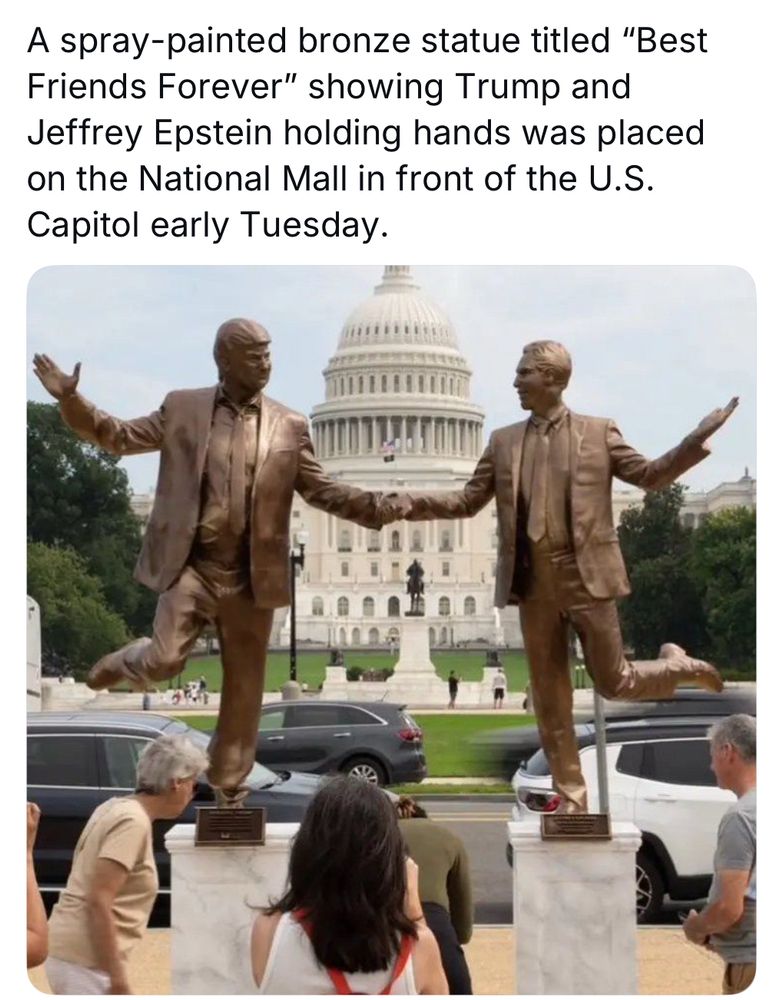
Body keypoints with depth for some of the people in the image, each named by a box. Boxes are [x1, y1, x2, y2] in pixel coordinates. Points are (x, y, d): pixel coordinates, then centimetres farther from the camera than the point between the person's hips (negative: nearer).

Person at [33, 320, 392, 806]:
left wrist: (380, 507, -10)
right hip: (193, 566, -2)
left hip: (251, 576, 2)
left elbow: (322, 489, 5)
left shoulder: (289, 426, 4)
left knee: (244, 688, 7)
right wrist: (71, 400, -7)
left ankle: (230, 793, 23)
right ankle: (123, 663, 23)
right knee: (164, 660, -16)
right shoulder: (183, 408, 3)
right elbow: (122, 437, 7)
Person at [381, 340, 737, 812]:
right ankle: (571, 797, 17)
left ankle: (675, 665, 34)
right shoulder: (503, 441, 9)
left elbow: (649, 475, 5)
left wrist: (698, 439, -8)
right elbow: (468, 500, 12)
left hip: (586, 577, -3)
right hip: (534, 583, 3)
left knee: (612, 681, 3)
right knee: (550, 696, 7)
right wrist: (412, 503, -3)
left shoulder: (599, 432, 1)